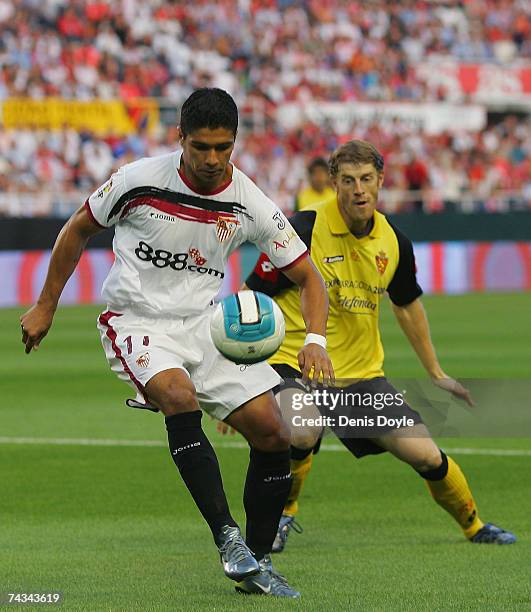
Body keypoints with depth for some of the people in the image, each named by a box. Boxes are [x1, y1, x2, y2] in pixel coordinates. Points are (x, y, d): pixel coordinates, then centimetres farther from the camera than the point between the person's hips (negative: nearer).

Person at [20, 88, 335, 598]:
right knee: (179, 396, -34)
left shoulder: (250, 205, -8)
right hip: (136, 321, -4)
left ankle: (255, 563, 8)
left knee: (273, 432, -7)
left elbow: (307, 276, -1)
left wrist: (315, 340, -20)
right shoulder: (138, 181, -14)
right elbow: (78, 230, 4)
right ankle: (227, 538, -31)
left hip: (207, 322, 4)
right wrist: (45, 306, 9)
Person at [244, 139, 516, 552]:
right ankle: (281, 515, -5)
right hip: (296, 364, -5)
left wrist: (436, 373, 27)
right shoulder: (304, 230, -15)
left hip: (362, 373, 5)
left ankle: (473, 525, 28)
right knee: (302, 434, -36)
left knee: (426, 456, -2)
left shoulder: (394, 242, 1)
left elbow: (408, 305, 21)